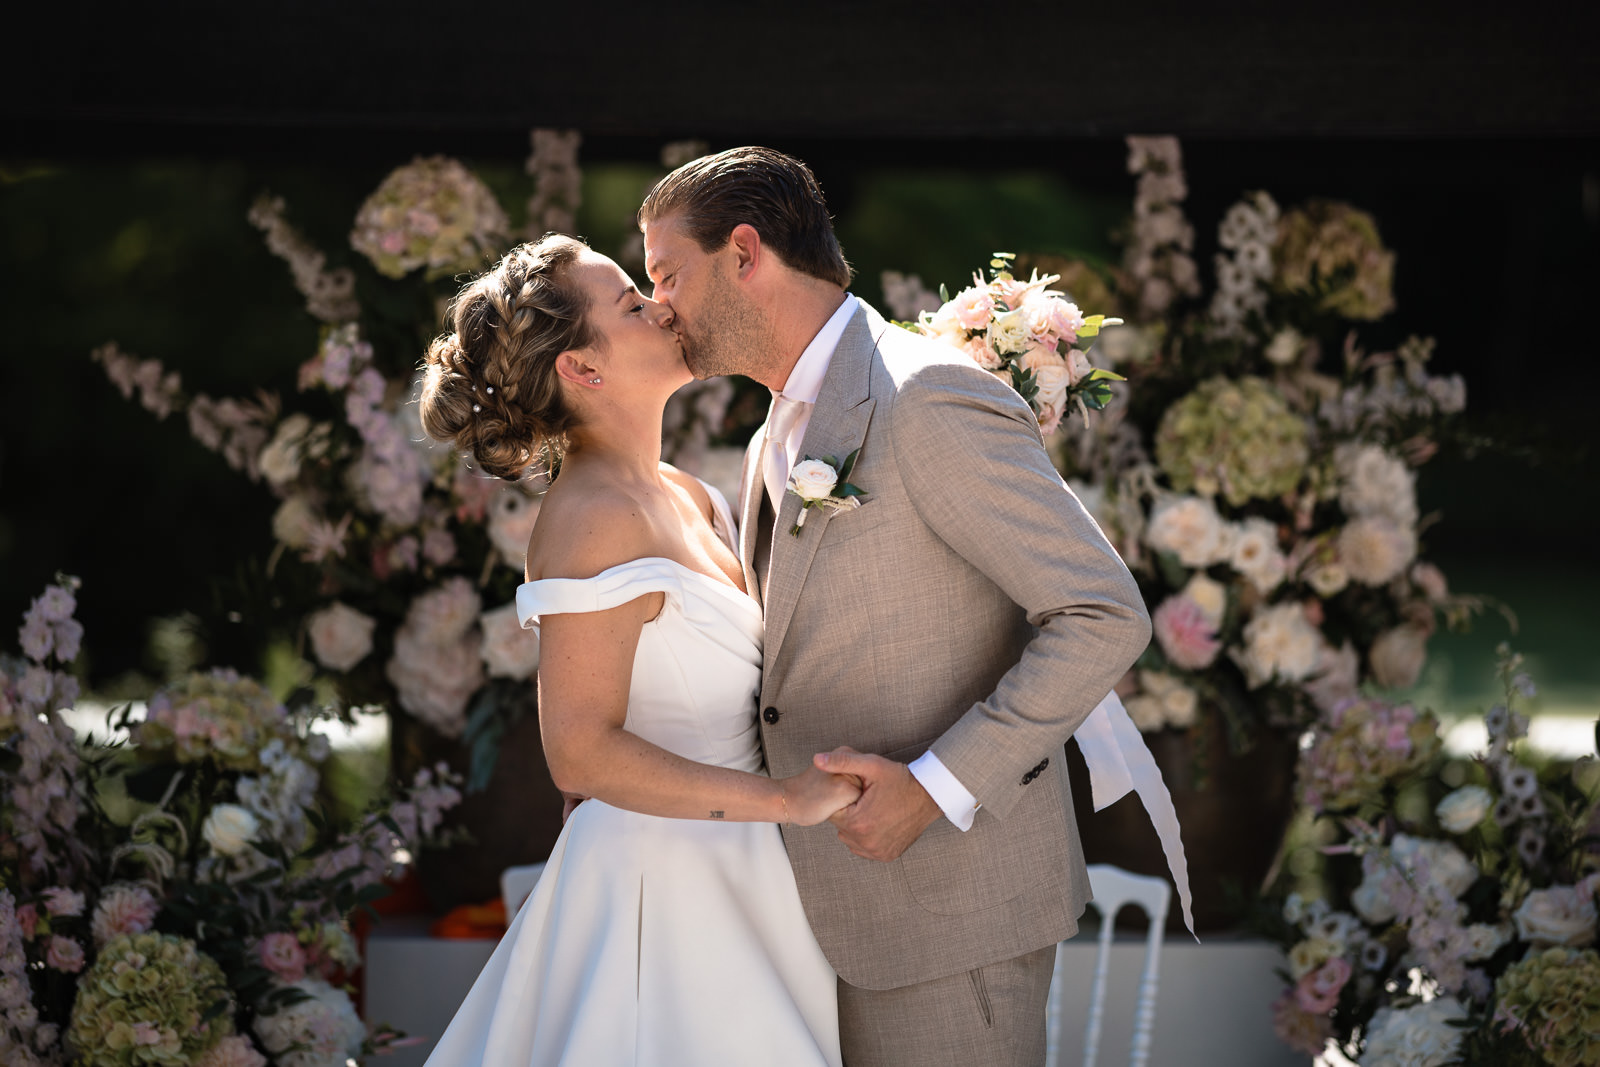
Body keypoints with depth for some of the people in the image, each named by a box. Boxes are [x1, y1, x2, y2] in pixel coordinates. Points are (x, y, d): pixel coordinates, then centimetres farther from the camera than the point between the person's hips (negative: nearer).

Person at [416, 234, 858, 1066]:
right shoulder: (593, 521, -18)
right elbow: (582, 753, -23)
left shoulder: (686, 497, 9)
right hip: (661, 880, -9)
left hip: (729, 868, 9)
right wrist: (785, 798, -23)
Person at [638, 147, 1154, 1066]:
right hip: (849, 916, 9)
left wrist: (935, 787, -23)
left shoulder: (928, 398, -15)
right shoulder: (779, 445, 15)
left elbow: (1105, 616, -19)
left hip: (951, 904, -9)